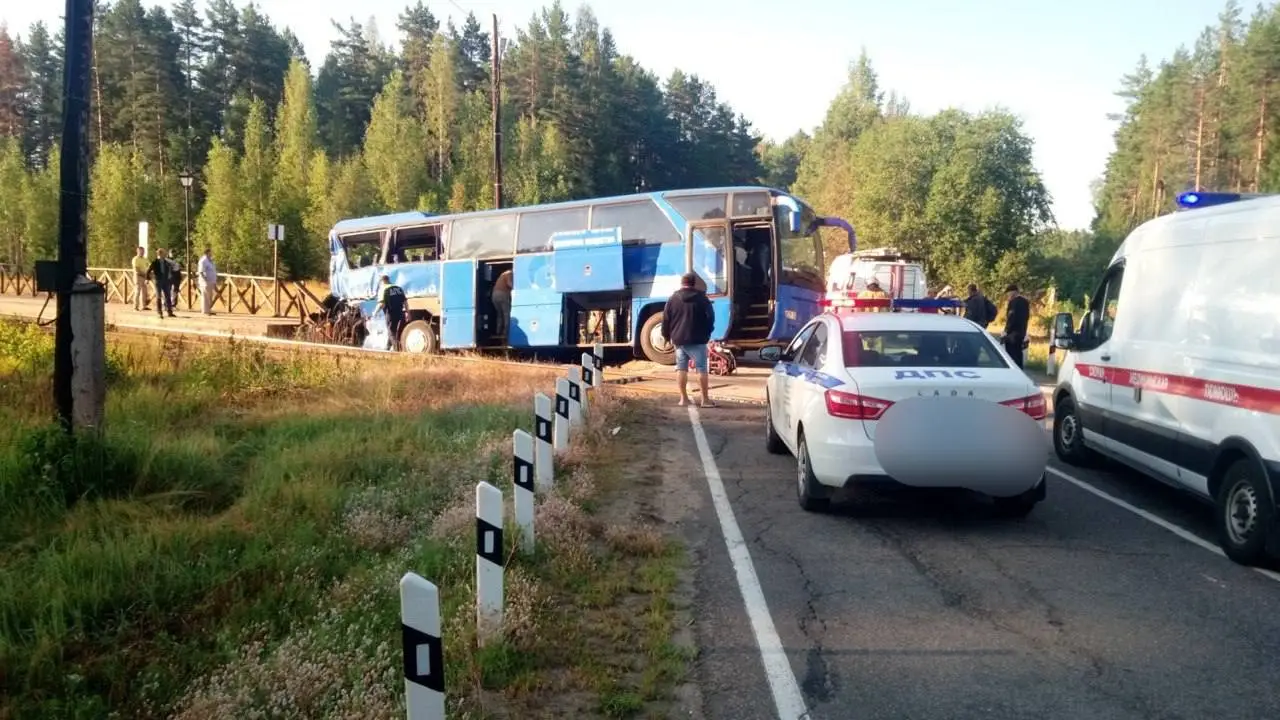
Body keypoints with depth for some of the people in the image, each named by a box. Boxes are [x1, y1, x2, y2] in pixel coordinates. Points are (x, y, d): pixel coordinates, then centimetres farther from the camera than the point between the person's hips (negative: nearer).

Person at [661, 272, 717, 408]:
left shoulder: (673, 298, 4)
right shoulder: (702, 298, -1)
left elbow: (666, 319, 3)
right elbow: (711, 316, -1)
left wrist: (666, 335, 15)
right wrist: (707, 333, 12)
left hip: (679, 339, 2)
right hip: (697, 339, -2)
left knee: (681, 368, 10)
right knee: (701, 368, -1)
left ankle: (684, 398, 9)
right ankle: (705, 399, -3)